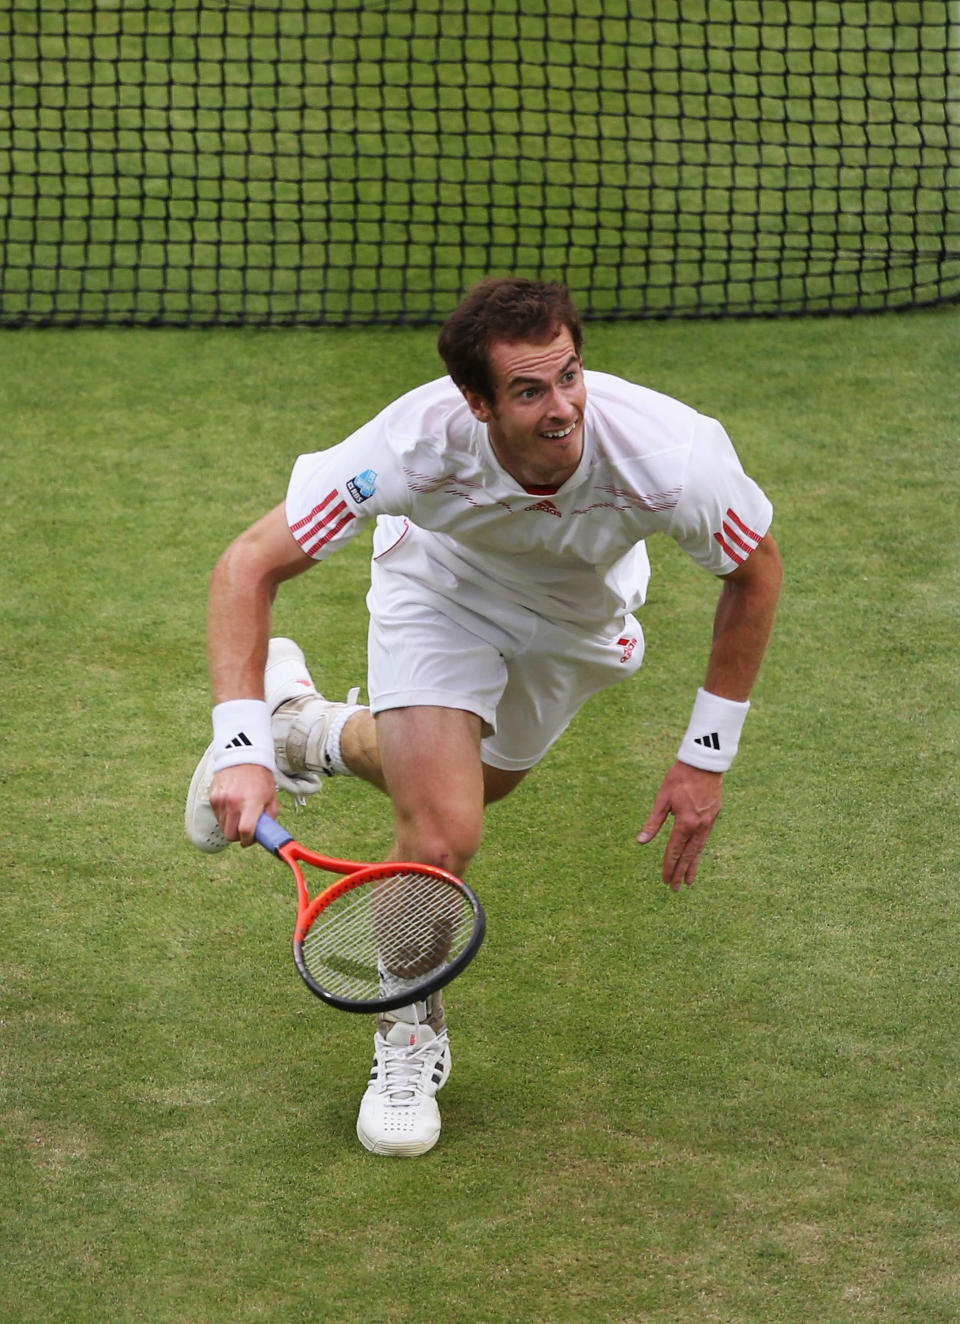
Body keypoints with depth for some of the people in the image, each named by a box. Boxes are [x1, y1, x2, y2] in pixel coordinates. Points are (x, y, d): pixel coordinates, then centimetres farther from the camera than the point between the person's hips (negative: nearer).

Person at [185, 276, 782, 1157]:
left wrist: (707, 757, -15)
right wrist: (240, 749, -45)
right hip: (440, 586, -3)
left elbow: (755, 571, -18)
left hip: (577, 617, 3)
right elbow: (248, 566, -34)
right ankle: (410, 1031, 11)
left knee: (477, 783, 22)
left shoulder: (669, 459, -40)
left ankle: (317, 732, 52)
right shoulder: (415, 447, -42)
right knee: (443, 833, -19)